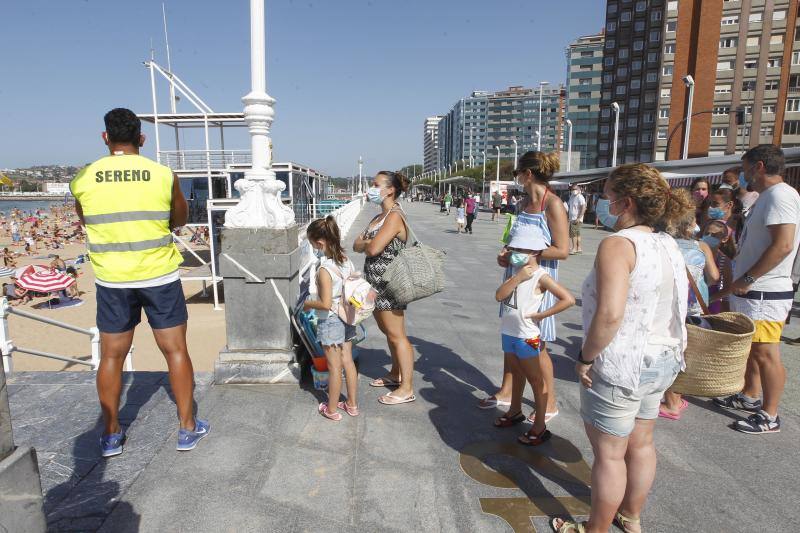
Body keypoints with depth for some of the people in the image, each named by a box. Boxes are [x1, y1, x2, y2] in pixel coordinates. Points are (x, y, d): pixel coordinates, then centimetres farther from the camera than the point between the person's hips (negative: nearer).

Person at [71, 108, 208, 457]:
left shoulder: (83, 180, -2)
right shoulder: (163, 175, -6)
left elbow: (85, 221, 15)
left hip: (112, 279, 2)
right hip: (160, 275, -1)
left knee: (111, 356, 14)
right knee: (175, 350, 8)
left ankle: (111, 434, 26)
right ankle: (187, 428, 18)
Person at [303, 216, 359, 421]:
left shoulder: (324, 270, -24)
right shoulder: (347, 261, -1)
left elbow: (326, 304, -26)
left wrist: (308, 304, -9)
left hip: (330, 322, -7)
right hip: (346, 319, 7)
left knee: (335, 367, 6)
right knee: (348, 361, 16)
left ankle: (332, 409, 22)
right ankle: (352, 404, 29)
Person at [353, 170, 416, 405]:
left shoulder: (394, 216, -16)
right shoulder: (379, 216, 14)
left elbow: (373, 248, -24)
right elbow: (357, 246, 11)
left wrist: (362, 242, -3)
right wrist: (365, 243, -11)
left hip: (388, 283, -10)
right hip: (376, 283, 10)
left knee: (396, 335, -3)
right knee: (387, 331, 20)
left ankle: (406, 389, 6)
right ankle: (396, 374, 37)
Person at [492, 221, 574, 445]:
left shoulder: (540, 276, -17)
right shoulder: (515, 271, 5)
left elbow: (568, 299, -25)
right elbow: (499, 295, -6)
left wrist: (541, 315, -20)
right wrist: (517, 278, -18)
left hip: (526, 336, -7)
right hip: (508, 332, 7)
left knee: (535, 379, 4)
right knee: (517, 373, 23)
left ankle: (540, 426, 15)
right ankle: (515, 411, 40)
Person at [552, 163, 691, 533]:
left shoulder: (618, 244, -22)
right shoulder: (669, 245, 5)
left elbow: (609, 314, -32)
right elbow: (677, 302, 13)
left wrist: (586, 357, -19)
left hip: (619, 366, -9)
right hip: (662, 362, 9)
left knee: (609, 453, 9)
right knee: (641, 444, 23)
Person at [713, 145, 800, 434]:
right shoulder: (766, 197, 17)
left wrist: (747, 278, -24)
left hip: (764, 294, -10)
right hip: (750, 292, 10)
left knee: (766, 354, -2)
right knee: (750, 349, 19)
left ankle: (769, 416, 8)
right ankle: (750, 396, 34)